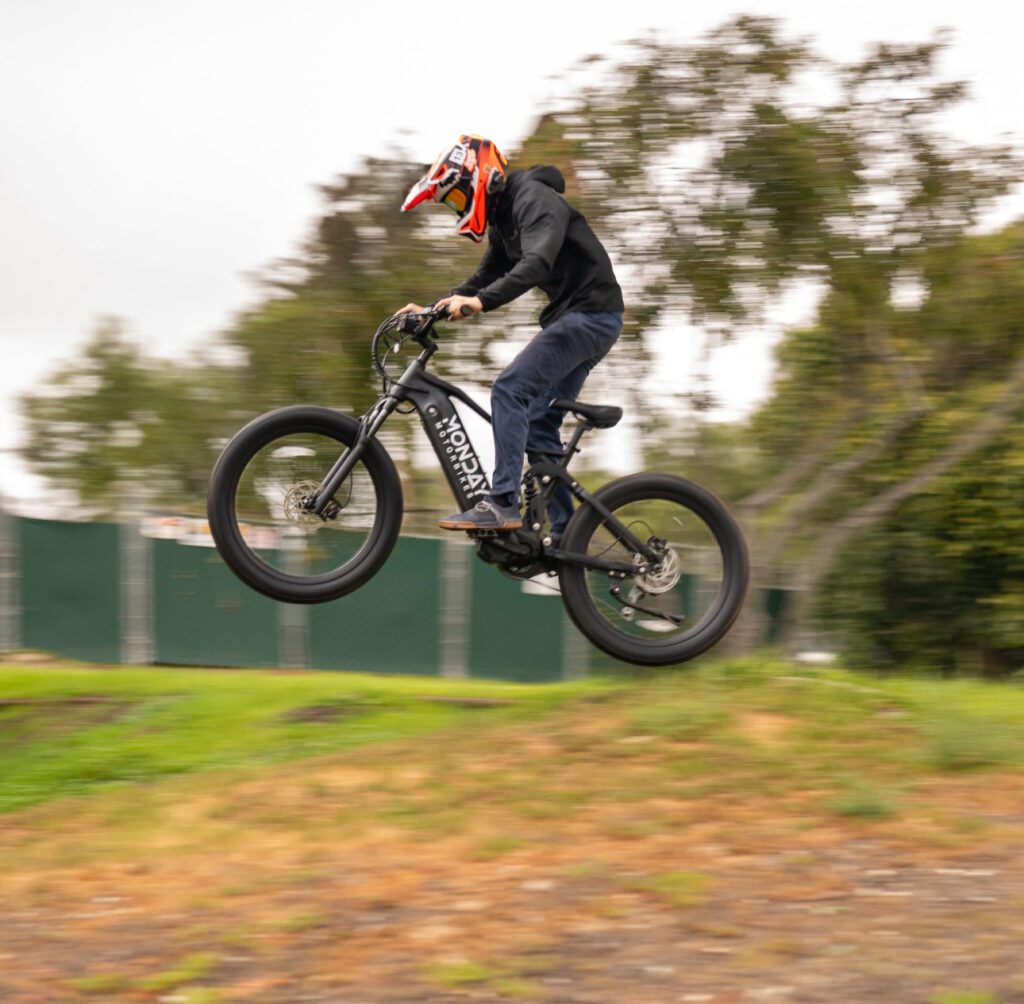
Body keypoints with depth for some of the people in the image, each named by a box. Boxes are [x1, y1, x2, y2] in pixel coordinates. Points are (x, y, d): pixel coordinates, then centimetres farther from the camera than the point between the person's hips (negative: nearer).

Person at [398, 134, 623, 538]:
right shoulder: (503, 217, 17)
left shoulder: (535, 199, -15)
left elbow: (537, 263, -31)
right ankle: (564, 532, 8)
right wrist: (430, 310, 9)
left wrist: (480, 301, -41)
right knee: (539, 422, 8)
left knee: (509, 389, -20)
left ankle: (502, 504, -26)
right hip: (570, 316, 11)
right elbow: (486, 277, 22)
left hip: (591, 313, -11)